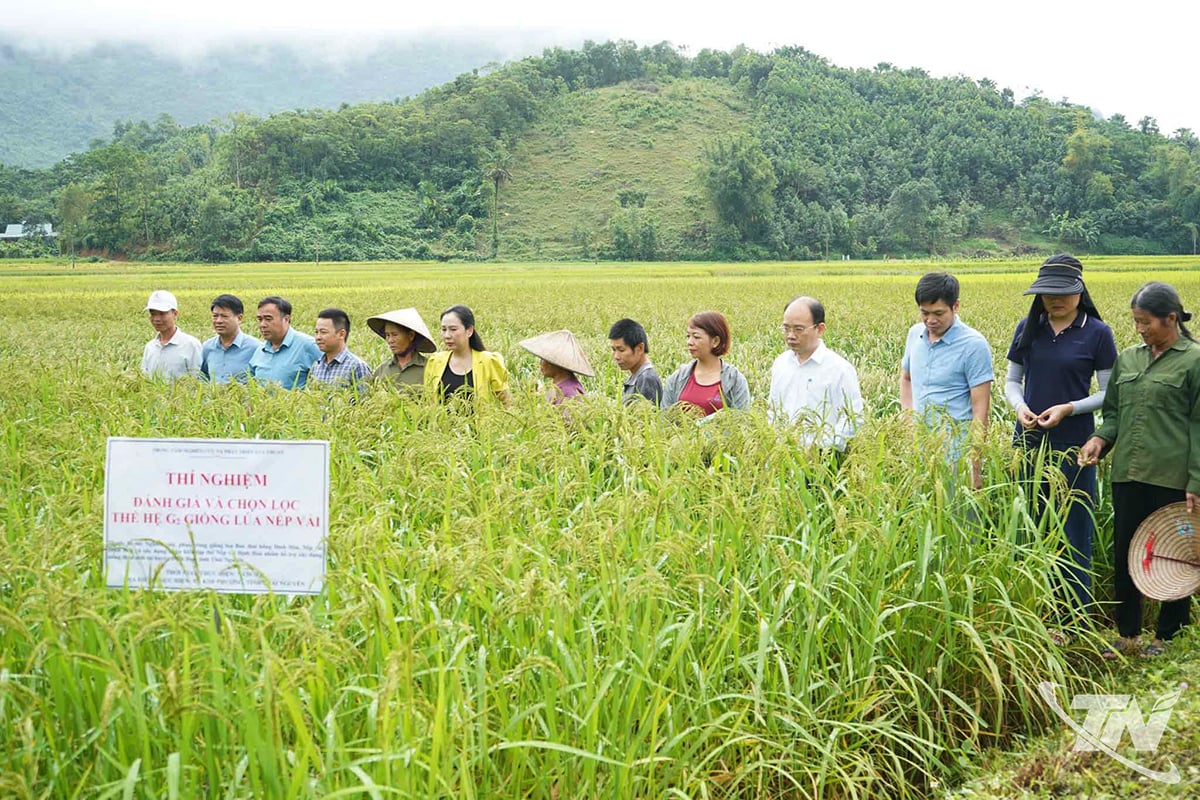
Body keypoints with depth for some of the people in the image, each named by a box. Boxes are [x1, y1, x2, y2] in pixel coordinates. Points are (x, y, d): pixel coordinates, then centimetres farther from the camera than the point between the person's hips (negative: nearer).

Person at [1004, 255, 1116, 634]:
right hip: (1031, 443, 4)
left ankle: (1074, 623, 11)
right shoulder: (1028, 328, 5)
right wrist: (1019, 407, -10)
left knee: (1074, 534, 2)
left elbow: (1109, 394, -2)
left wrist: (1069, 408, -17)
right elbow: (1011, 381, 12)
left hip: (1073, 446, -3)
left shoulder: (1097, 333, -6)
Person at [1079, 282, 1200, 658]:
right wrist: (1100, 438, -1)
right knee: (1123, 554, 9)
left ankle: (1167, 637, 17)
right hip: (1128, 474, 6)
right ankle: (1127, 635, 21)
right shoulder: (1128, 358, 12)